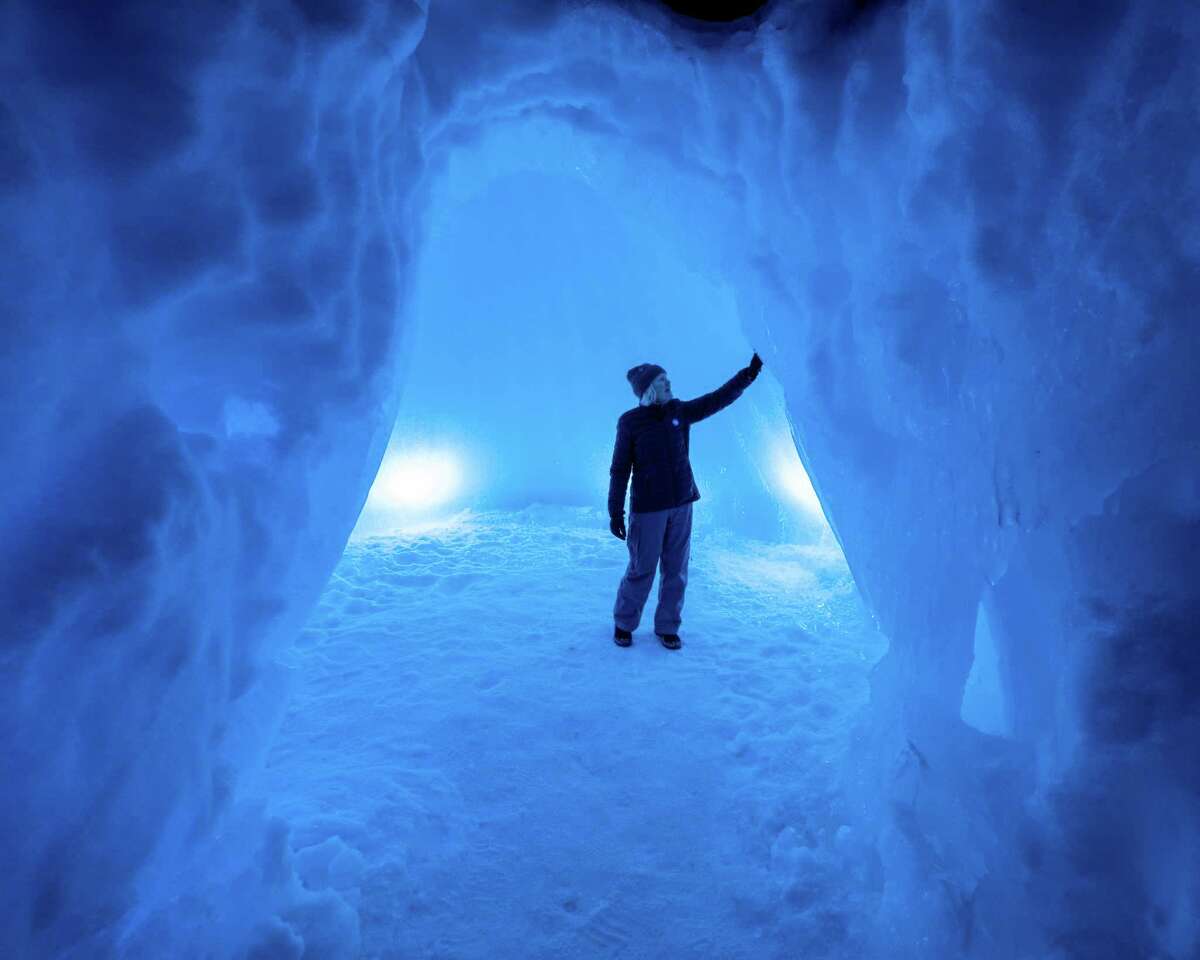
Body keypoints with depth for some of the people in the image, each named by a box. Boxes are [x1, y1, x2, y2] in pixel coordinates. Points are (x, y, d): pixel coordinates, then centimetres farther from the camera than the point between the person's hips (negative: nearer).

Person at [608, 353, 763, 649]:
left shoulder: (679, 412, 3)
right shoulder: (629, 422, -8)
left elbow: (719, 398, 1)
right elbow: (619, 469, -8)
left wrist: (748, 374, -10)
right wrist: (615, 512, -9)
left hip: (681, 505, 4)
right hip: (647, 509, -4)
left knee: (676, 570, 9)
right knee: (641, 570, 4)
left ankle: (667, 627, 24)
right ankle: (623, 624, 24)